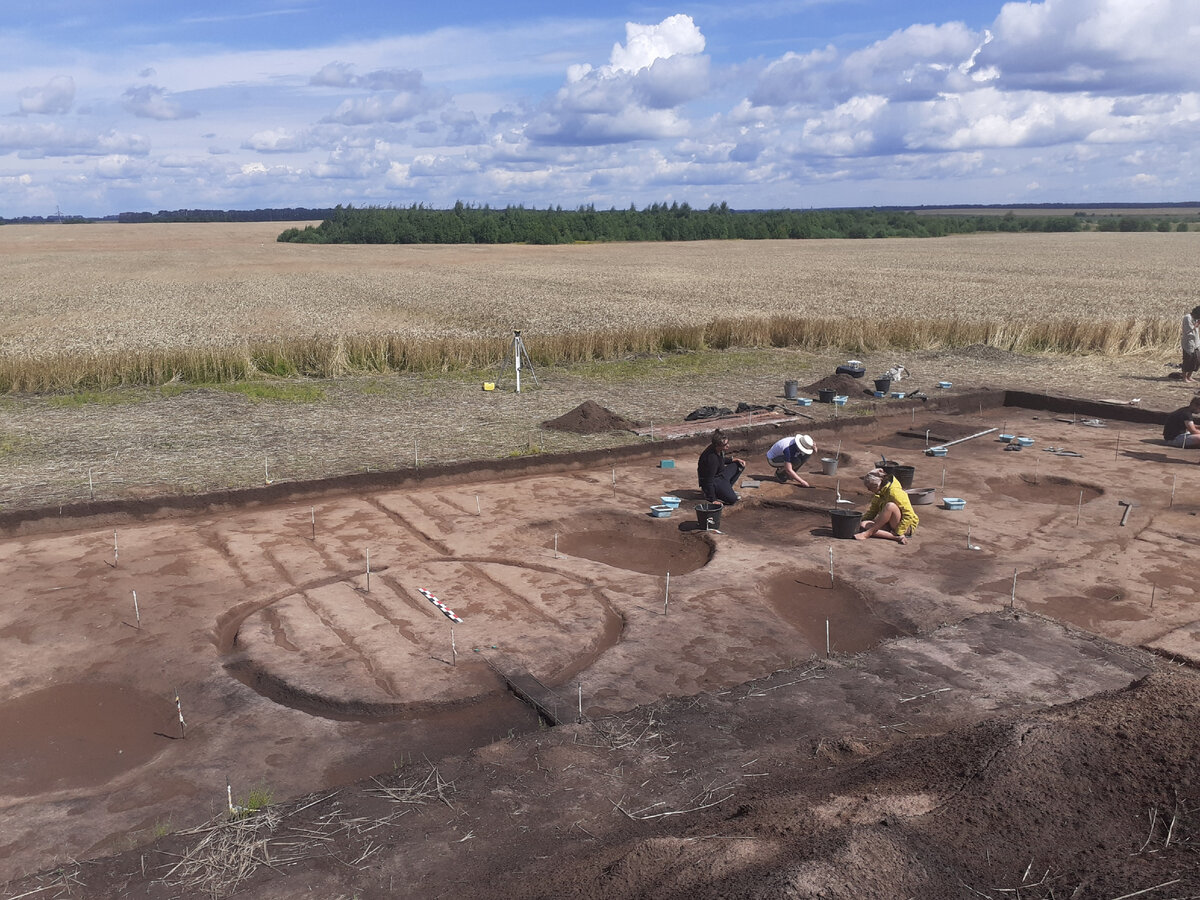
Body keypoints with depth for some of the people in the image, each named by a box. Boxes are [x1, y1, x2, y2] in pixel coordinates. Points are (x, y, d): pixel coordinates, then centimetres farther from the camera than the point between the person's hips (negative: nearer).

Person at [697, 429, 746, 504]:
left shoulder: (719, 450, -9)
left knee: (740, 465, 8)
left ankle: (726, 488, 8)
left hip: (720, 474, 9)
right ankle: (707, 492, 0)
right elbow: (709, 480, -30)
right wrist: (713, 500, -27)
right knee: (732, 499, -20)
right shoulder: (711, 458, -35)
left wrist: (735, 459, 4)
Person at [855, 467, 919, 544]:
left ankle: (868, 533, -28)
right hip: (889, 525, 8)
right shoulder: (878, 494, 6)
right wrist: (861, 522, -3)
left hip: (906, 527, -8)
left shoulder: (894, 491, -19)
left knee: (890, 506, -35)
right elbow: (872, 512, 14)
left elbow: (909, 515, -22)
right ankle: (895, 537, -30)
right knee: (863, 525, -17)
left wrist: (899, 533, -24)